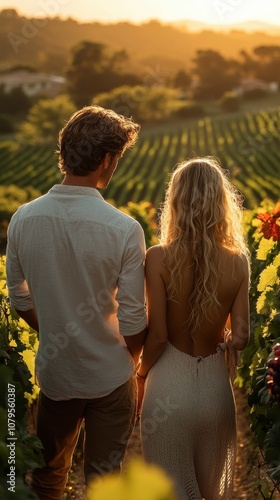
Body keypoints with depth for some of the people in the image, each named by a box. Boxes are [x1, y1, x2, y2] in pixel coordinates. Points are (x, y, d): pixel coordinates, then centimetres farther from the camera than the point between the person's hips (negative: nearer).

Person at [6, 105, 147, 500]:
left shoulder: (24, 219, -11)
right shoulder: (125, 229, -23)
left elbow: (19, 299, 1)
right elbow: (133, 322, -16)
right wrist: (130, 358, 5)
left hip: (53, 372, 3)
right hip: (110, 375, -3)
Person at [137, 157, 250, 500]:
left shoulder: (159, 258, -17)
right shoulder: (238, 262, -10)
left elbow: (157, 336, -15)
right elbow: (240, 338, -8)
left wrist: (141, 374, 4)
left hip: (169, 383, -3)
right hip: (215, 385, 3)